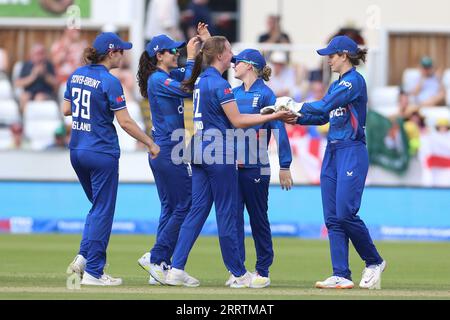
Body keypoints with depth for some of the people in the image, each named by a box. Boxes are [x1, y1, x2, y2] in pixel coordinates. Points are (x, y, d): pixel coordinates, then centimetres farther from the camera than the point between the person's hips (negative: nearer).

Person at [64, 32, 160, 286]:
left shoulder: (77, 75, 6)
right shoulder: (109, 82, -15)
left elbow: (66, 109, 14)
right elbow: (125, 122, -16)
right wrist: (151, 144, -7)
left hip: (77, 151, 7)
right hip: (102, 152, -7)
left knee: (99, 206, 21)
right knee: (103, 211, 1)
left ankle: (84, 257, 8)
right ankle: (93, 271, 2)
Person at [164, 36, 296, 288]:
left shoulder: (201, 80, 10)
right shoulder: (220, 84, -14)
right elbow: (237, 121, -15)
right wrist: (274, 116, -13)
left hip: (200, 152, 8)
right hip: (220, 155, -8)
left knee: (198, 211, 7)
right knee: (227, 213, -1)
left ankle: (176, 269, 0)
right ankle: (240, 275, 7)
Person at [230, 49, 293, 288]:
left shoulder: (265, 94, -6)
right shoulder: (234, 93, 12)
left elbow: (279, 129, -9)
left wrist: (284, 166, -13)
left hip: (256, 167, -5)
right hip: (233, 165, 5)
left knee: (258, 218, 3)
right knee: (233, 216, 1)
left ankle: (263, 272, 11)